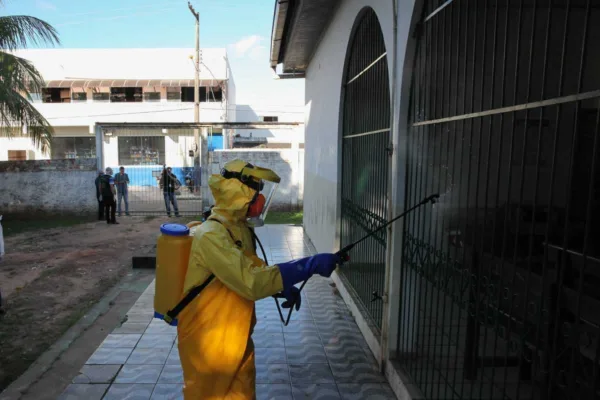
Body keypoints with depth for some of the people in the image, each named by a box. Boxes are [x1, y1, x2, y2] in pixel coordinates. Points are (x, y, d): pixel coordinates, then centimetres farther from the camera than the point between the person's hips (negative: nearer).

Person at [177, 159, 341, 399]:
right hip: (208, 338, -7)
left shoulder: (241, 228, 2)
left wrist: (284, 286, -5)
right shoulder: (211, 235, -27)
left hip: (235, 334, 8)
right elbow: (250, 283, -34)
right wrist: (311, 265, -33)